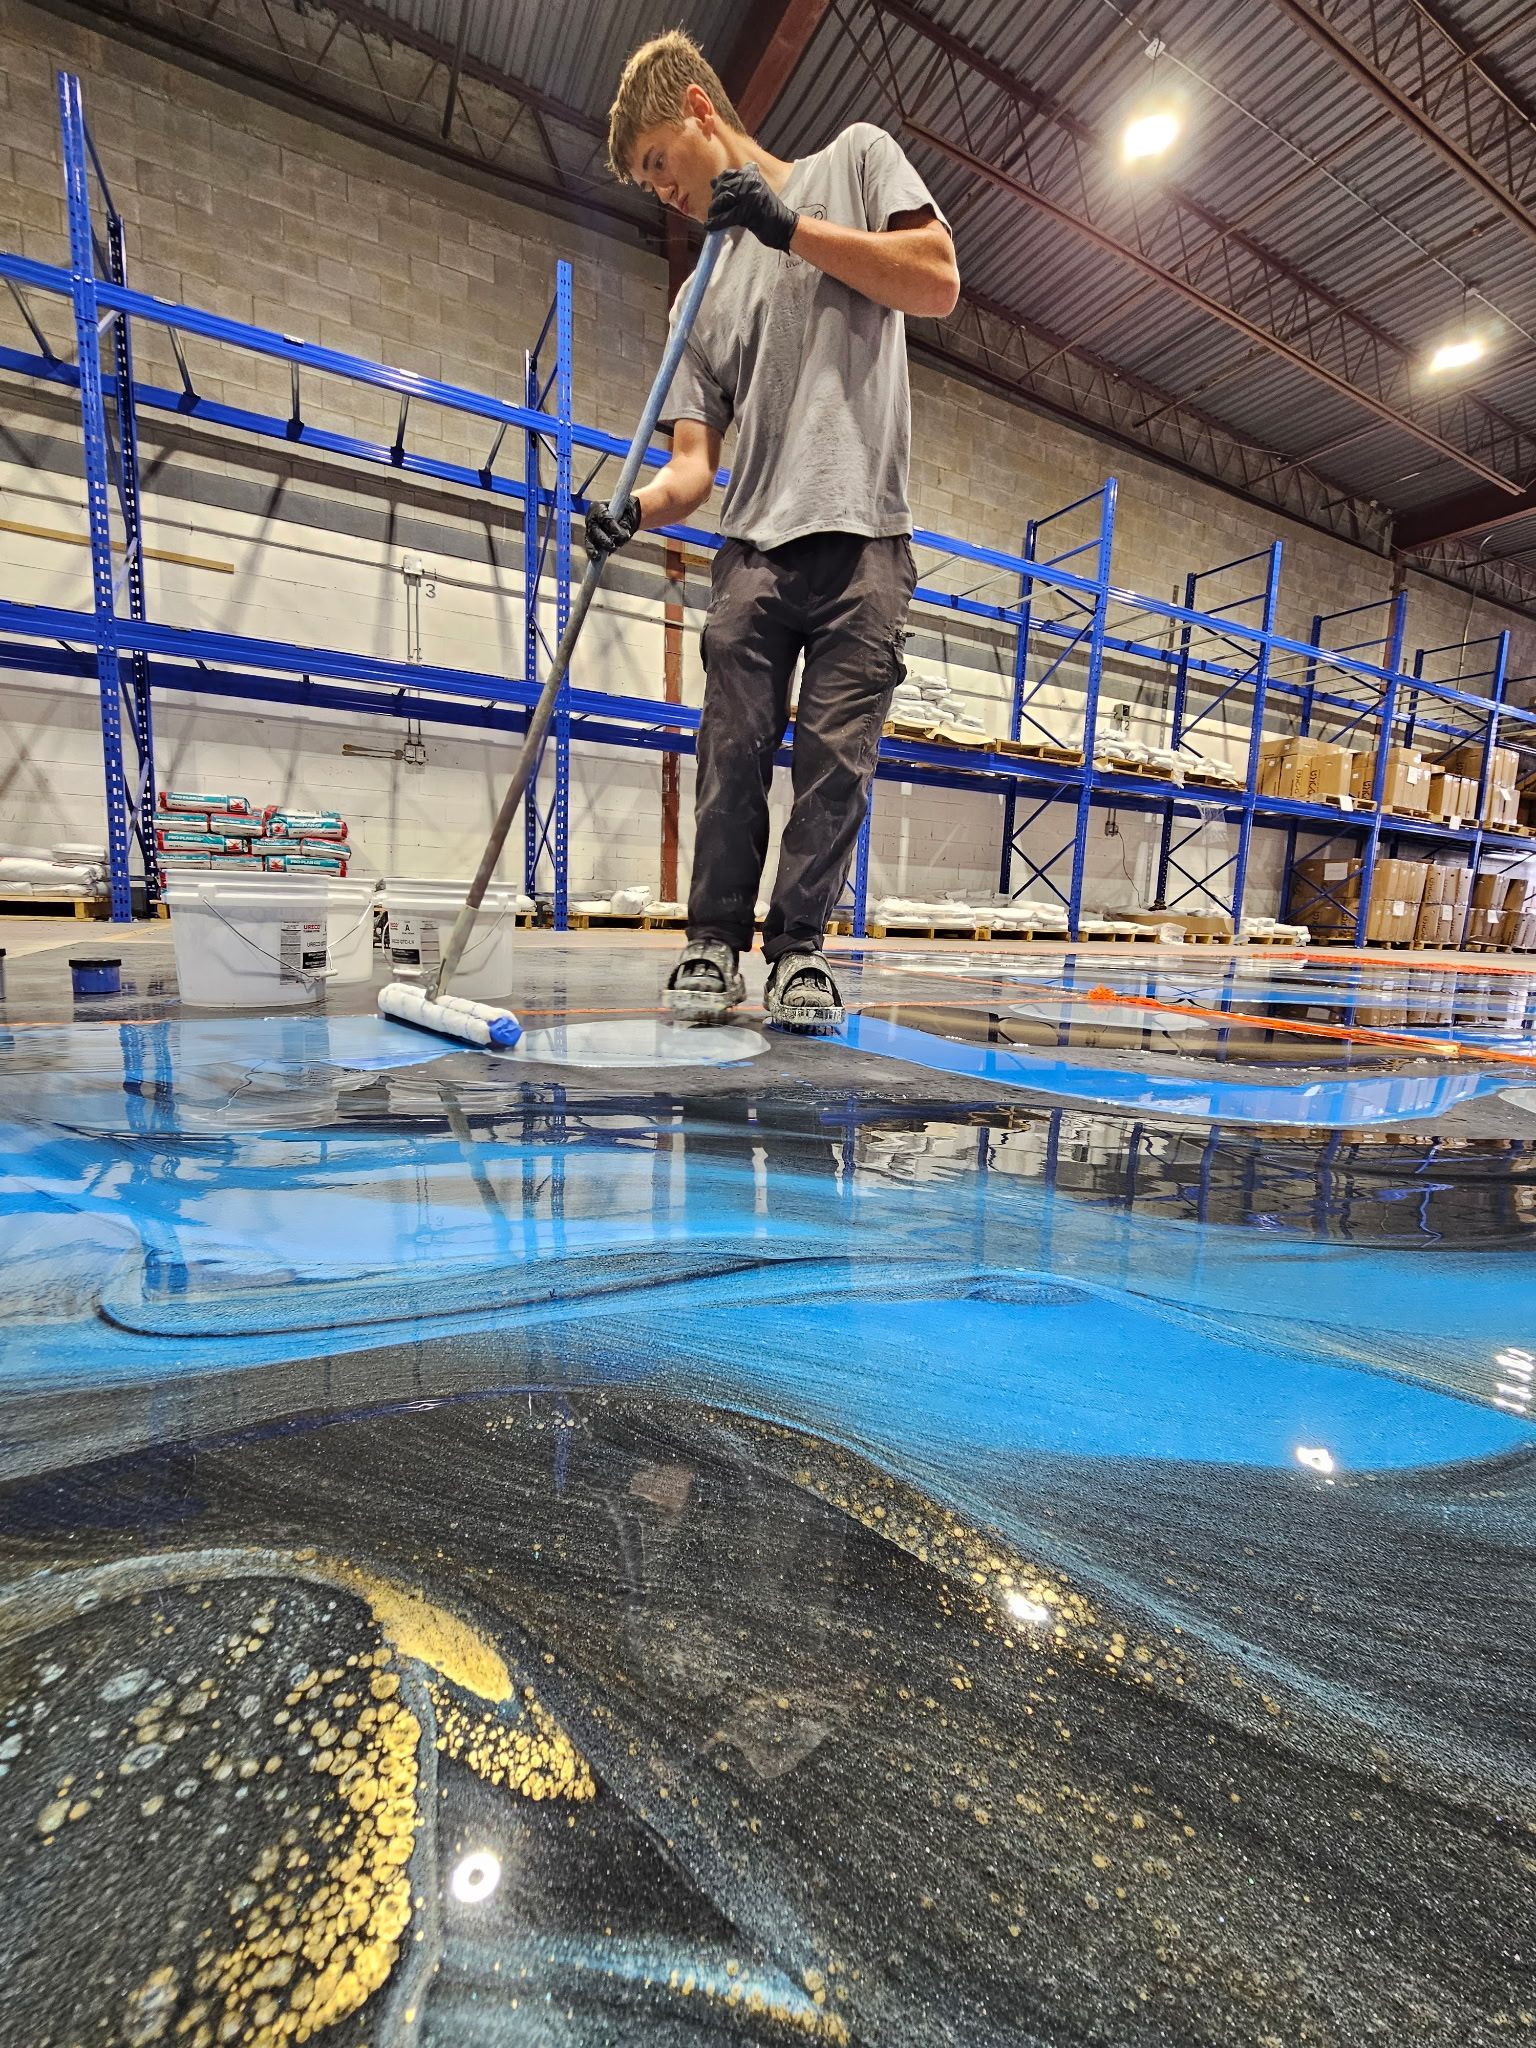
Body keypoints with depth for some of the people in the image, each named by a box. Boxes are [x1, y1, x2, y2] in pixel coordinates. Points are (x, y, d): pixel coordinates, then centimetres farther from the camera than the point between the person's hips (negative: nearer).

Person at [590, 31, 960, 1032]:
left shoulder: (857, 157, 19)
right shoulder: (702, 300, 24)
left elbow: (938, 282, 4)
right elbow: (694, 465, 14)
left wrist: (789, 224, 2)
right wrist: (637, 509, -8)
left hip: (863, 537, -3)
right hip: (754, 547, 3)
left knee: (838, 757, -10)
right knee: (733, 753, -8)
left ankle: (801, 949, -2)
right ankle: (715, 946, 1)